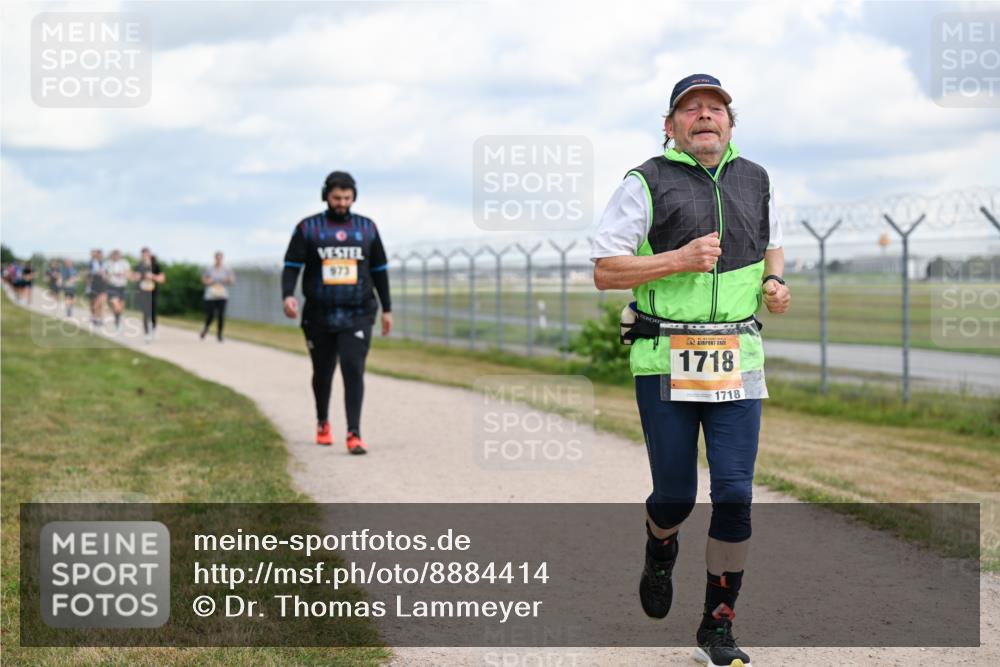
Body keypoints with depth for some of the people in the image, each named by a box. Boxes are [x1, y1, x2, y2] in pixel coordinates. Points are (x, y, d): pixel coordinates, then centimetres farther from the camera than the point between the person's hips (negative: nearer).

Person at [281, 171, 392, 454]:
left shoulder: (367, 228, 7)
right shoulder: (308, 228, 0)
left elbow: (379, 270, 14)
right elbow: (291, 266, -3)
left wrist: (387, 309, 14)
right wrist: (287, 295, -22)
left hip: (357, 316, 0)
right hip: (319, 317, 0)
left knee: (353, 370, -15)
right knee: (322, 373, 14)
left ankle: (354, 434, -18)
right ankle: (322, 423, 38)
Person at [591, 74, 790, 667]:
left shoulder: (755, 180, 13)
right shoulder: (647, 184, -2)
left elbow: (772, 245, 29)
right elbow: (604, 272, -5)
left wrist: (774, 281, 7)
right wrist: (679, 259, -16)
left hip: (737, 361, 3)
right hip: (664, 362, -3)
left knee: (734, 493, -4)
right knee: (676, 494, 1)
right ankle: (660, 550, 39)